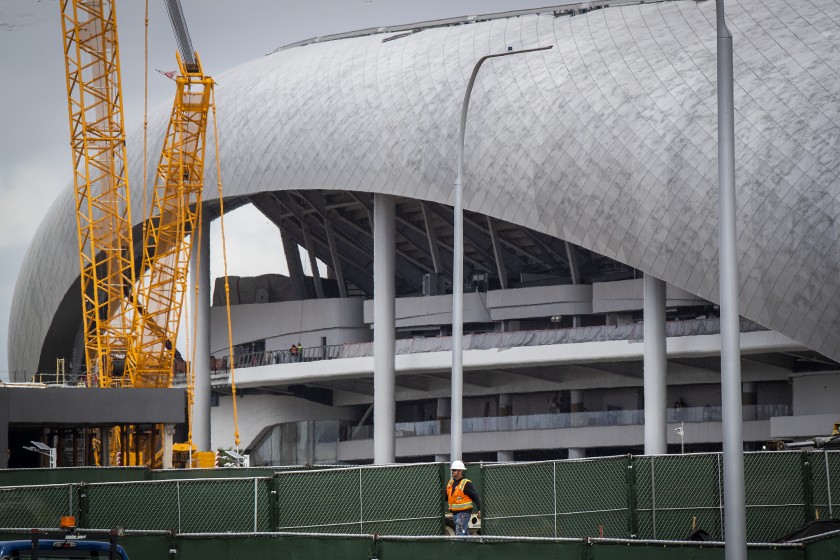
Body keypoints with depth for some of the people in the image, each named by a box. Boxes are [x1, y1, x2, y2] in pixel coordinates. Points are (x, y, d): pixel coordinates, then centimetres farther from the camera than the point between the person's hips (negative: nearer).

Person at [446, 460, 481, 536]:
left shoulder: (466, 483, -11)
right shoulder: (451, 482, 12)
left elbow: (475, 496, -10)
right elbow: (447, 496, 20)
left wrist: (479, 510, -13)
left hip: (464, 512, -8)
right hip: (454, 512, 8)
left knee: (460, 532, -16)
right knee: (465, 532, 15)